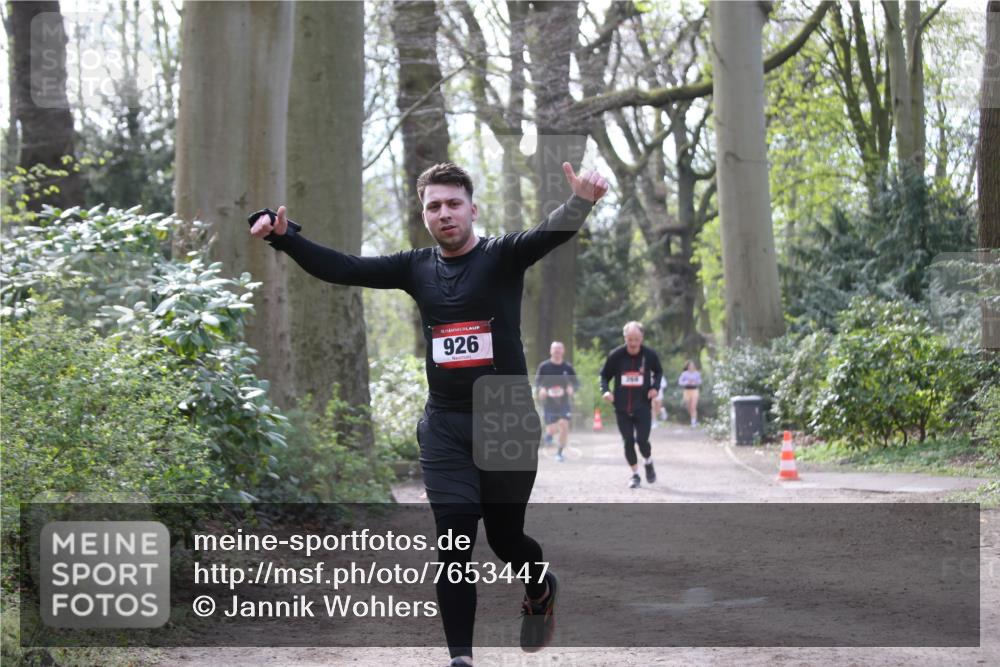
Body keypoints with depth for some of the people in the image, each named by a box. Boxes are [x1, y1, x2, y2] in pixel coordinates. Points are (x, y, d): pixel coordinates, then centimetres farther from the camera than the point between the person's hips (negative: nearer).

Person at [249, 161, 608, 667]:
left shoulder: (503, 257, -4)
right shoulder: (416, 268, 5)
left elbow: (550, 234, -23)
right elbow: (340, 268, 2)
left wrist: (580, 203, -45)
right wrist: (283, 236, -12)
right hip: (445, 427, 2)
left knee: (504, 536, 9)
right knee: (453, 543, -5)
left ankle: (541, 591, 42)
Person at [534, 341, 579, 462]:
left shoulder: (568, 367, 0)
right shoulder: (544, 366, -2)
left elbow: (576, 383, 4)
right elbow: (537, 382, 2)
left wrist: (572, 388, -19)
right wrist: (540, 389, -20)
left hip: (564, 402, 1)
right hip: (549, 403, 0)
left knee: (564, 425, -16)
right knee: (552, 430, -3)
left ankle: (560, 452, 2)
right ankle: (549, 433, 38)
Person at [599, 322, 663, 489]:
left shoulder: (649, 355, -4)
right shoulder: (616, 355, -6)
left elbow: (658, 372, 15)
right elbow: (604, 375, 6)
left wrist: (655, 387, -3)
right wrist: (605, 390, -13)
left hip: (642, 406, -1)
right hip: (622, 408, 1)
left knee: (642, 440, -10)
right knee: (628, 442, 0)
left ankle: (648, 464, 22)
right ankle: (635, 474, 18)